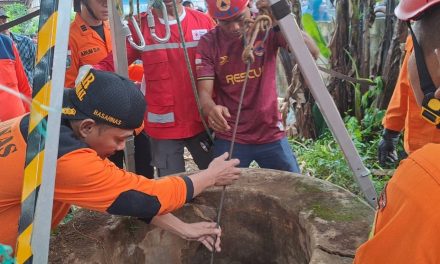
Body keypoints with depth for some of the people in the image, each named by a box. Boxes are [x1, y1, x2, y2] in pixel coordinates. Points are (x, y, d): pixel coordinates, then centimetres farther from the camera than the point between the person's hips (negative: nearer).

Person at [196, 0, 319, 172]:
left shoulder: (268, 27, -6)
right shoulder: (208, 43, -7)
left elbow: (312, 53, -17)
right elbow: (204, 92, -13)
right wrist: (212, 108, -37)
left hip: (271, 134, 1)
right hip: (229, 139, -1)